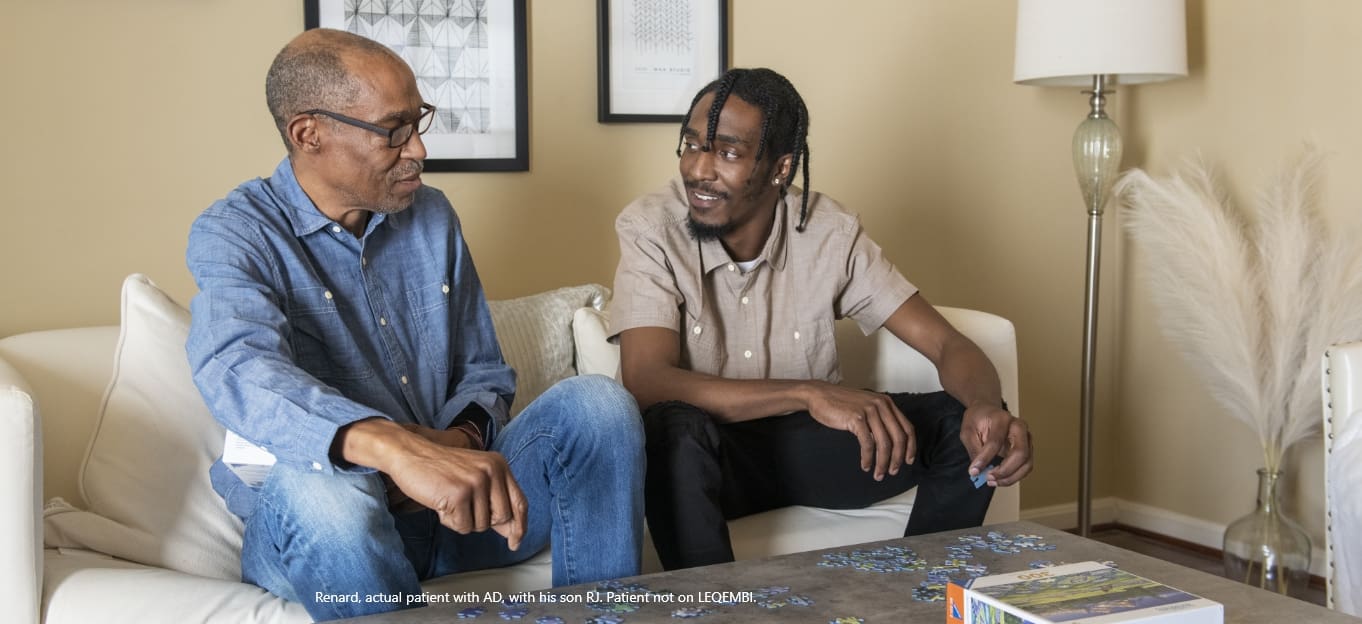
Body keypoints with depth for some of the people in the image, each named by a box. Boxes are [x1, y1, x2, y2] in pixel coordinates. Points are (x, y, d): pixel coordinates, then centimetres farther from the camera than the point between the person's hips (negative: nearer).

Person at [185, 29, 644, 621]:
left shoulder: (432, 216, 8)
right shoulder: (234, 234, -9)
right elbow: (241, 373, -31)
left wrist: (461, 438, -12)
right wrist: (390, 447, -50)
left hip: (450, 500, 5)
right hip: (307, 527, -4)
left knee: (595, 403, -16)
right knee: (322, 488, -38)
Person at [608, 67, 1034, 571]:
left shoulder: (831, 233, -9)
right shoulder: (650, 229, -16)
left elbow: (946, 344, -9)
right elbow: (646, 382, -28)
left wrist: (986, 408, -33)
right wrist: (810, 393, -38)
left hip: (808, 444, 3)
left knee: (964, 423, -17)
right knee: (677, 427, -36)